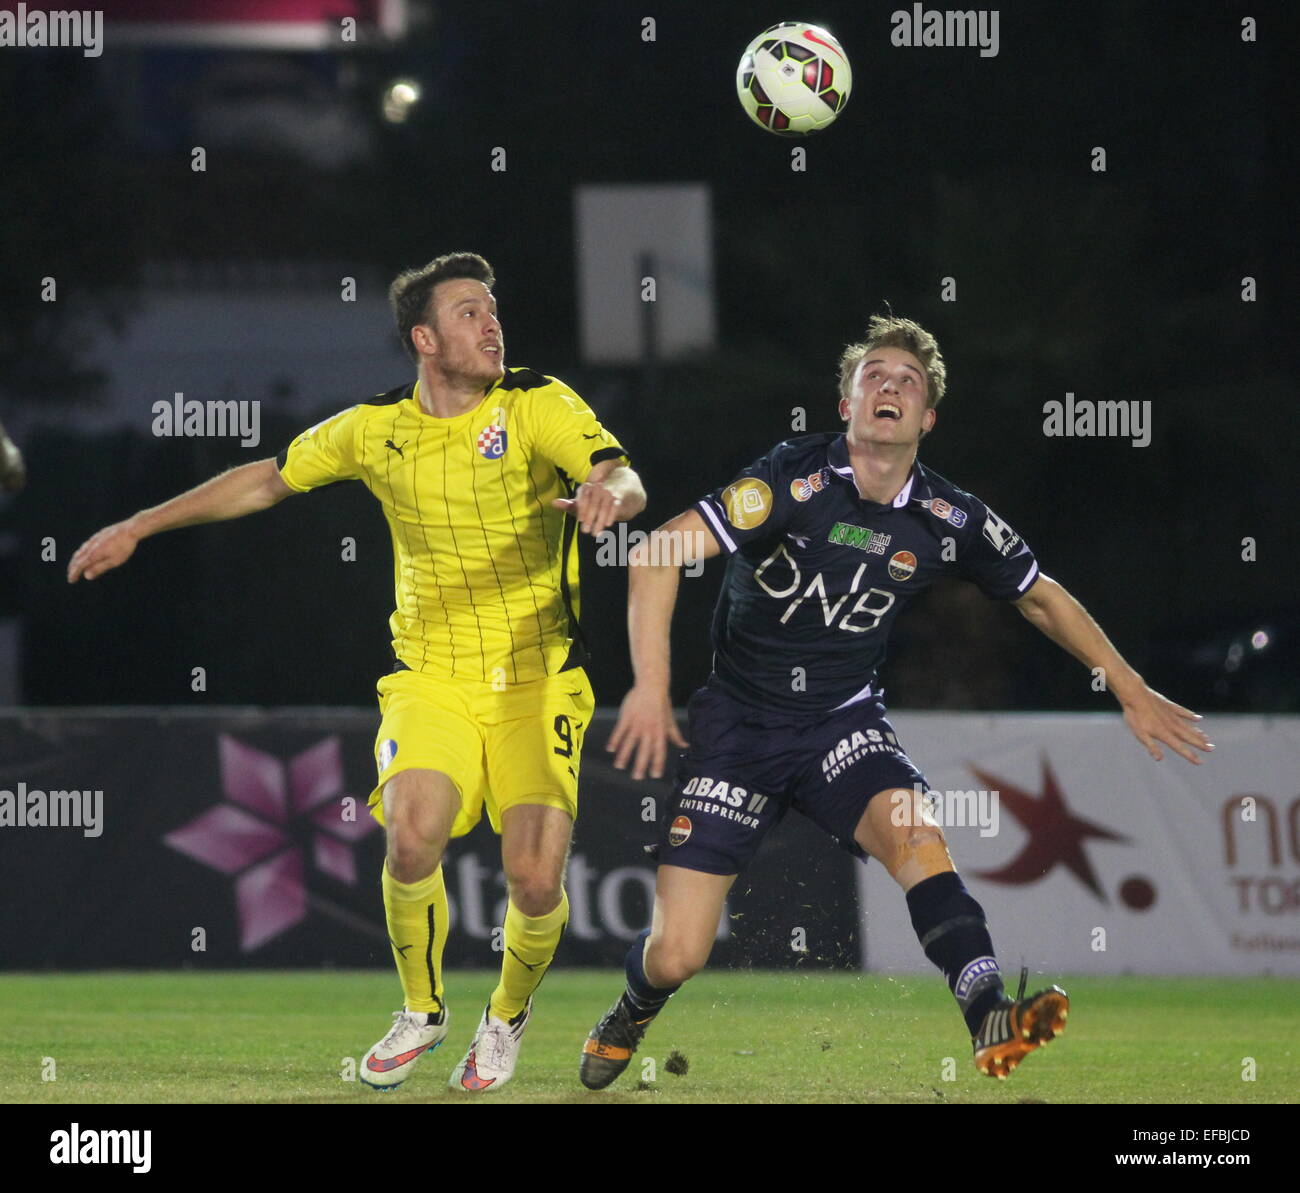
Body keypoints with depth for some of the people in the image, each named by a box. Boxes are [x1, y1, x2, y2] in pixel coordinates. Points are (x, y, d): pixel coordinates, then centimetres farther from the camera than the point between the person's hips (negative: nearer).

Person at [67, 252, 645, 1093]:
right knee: (413, 836, -24)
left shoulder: (538, 406, -7)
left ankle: (509, 1017, 20)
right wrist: (138, 528, 19)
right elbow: (268, 479, 16)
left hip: (537, 683, -2)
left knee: (536, 876, -13)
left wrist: (608, 492, -49)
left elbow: (624, 478, -23)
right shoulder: (378, 429, 2)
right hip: (431, 678, 2)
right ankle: (422, 1012, 4)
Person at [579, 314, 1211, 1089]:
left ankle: (991, 1016, -45)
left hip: (844, 720, 2)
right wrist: (651, 688, -27)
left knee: (915, 832, -32)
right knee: (676, 957, -6)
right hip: (742, 717, -2)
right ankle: (630, 1020, 29)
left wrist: (1133, 691, 12)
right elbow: (658, 554, -21)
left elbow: (1042, 597, 14)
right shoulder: (800, 479, -17)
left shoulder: (949, 521, -4)